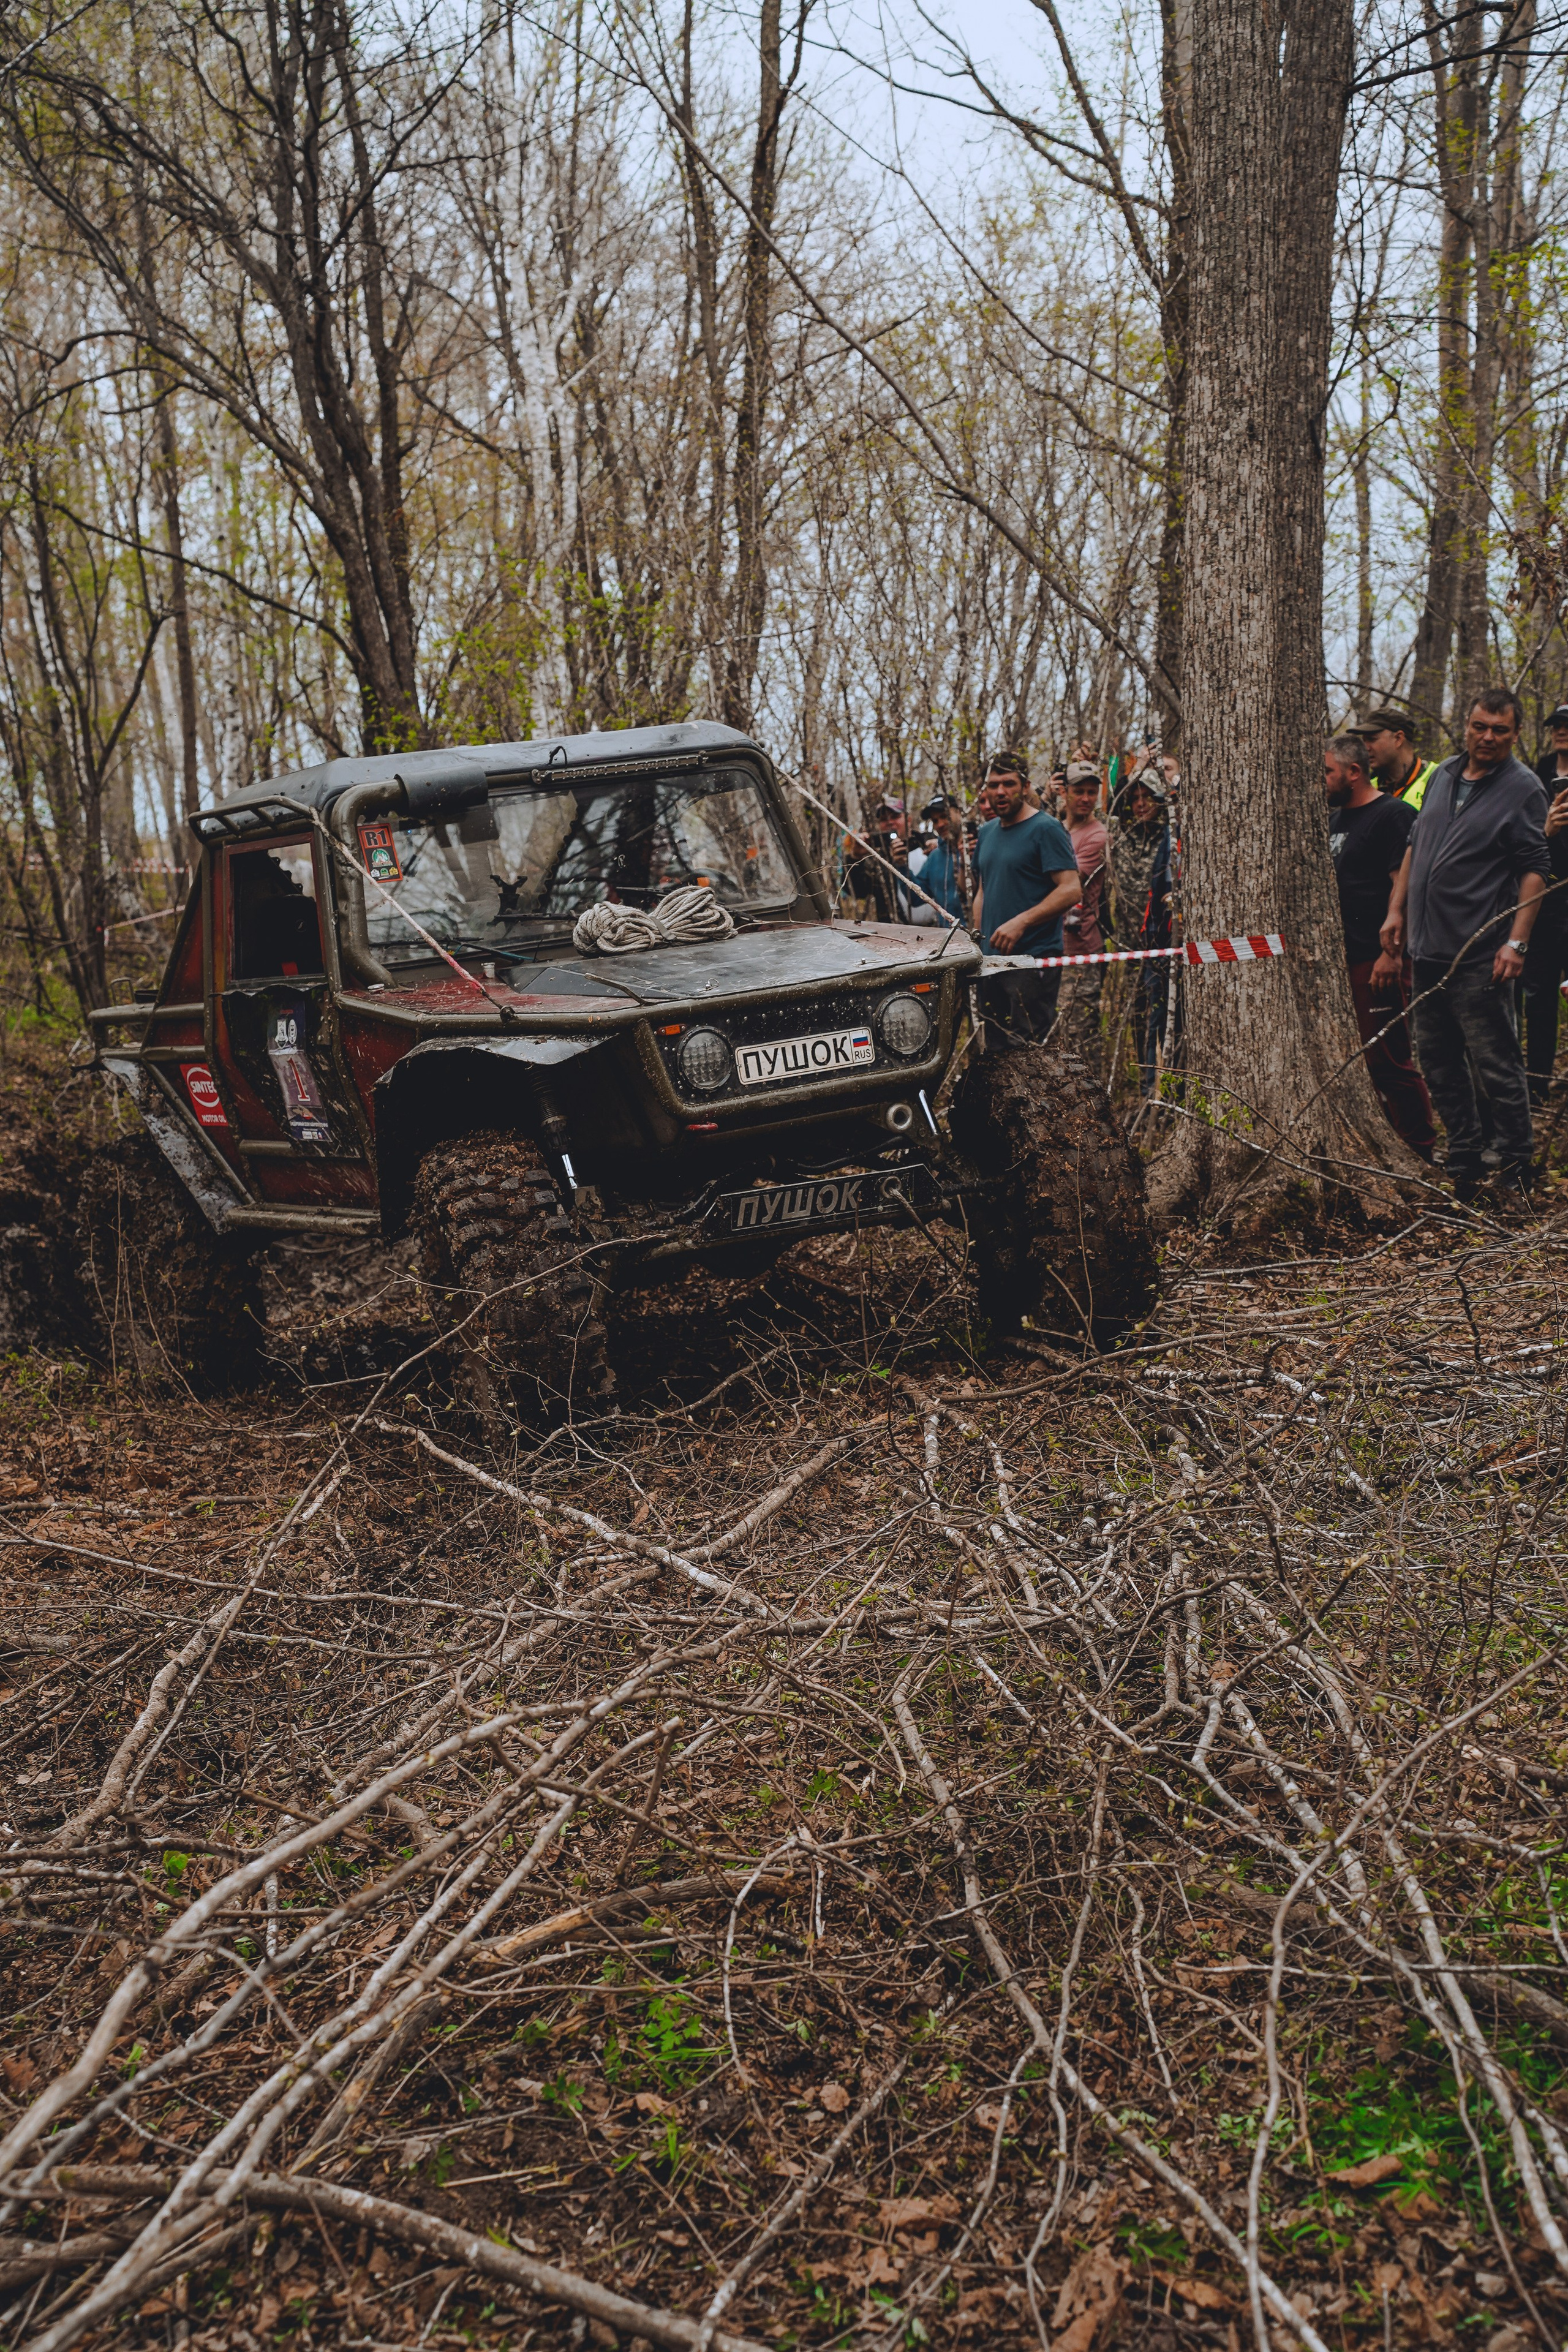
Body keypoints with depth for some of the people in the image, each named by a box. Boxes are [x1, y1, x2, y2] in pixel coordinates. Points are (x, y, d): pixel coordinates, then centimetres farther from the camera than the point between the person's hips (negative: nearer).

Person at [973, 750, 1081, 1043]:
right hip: (990, 960, 8)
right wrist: (976, 939, 13)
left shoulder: (1045, 829, -8)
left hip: (1033, 961, -8)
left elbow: (1071, 890, -16)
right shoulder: (987, 832, 16)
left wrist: (1021, 922, -23)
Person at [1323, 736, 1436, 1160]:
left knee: (1389, 1059, -8)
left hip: (1378, 961, -9)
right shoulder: (1334, 819, 17)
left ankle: (1421, 1149, 1)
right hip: (1339, 957, 9)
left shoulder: (1394, 815, -10)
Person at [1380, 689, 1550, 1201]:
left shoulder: (1523, 788, -6)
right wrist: (1396, 909, 14)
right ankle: (1462, 1166, 25)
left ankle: (1515, 1176, 5)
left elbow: (1535, 871, -10)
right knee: (1438, 1063, 13)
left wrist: (1516, 941, -18)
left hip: (1480, 956, -7)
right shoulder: (1445, 775, 14)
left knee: (1498, 1068, -4)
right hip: (1429, 947, 7)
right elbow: (1416, 846, 21)